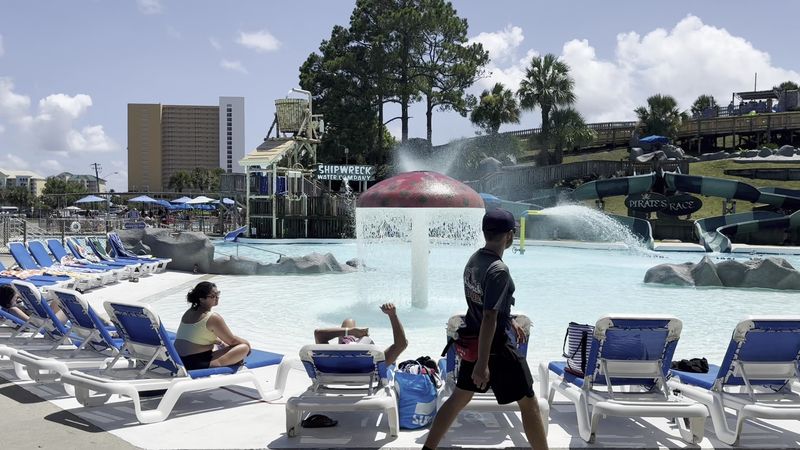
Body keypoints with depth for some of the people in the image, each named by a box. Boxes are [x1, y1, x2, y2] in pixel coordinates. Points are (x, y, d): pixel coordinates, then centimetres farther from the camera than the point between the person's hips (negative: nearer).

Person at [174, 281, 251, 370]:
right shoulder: (213, 317, -12)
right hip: (197, 363, -9)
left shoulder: (188, 312, 13)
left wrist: (220, 342, 23)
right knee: (244, 348, -15)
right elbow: (232, 340, -5)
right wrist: (246, 343, 13)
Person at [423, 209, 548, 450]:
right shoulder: (499, 270, -24)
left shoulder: (473, 260, 2)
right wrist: (483, 364, -25)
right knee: (528, 403, 7)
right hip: (495, 347, -8)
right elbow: (489, 318, -27)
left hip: (473, 341, 9)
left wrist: (510, 322, 27)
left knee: (459, 398, 19)